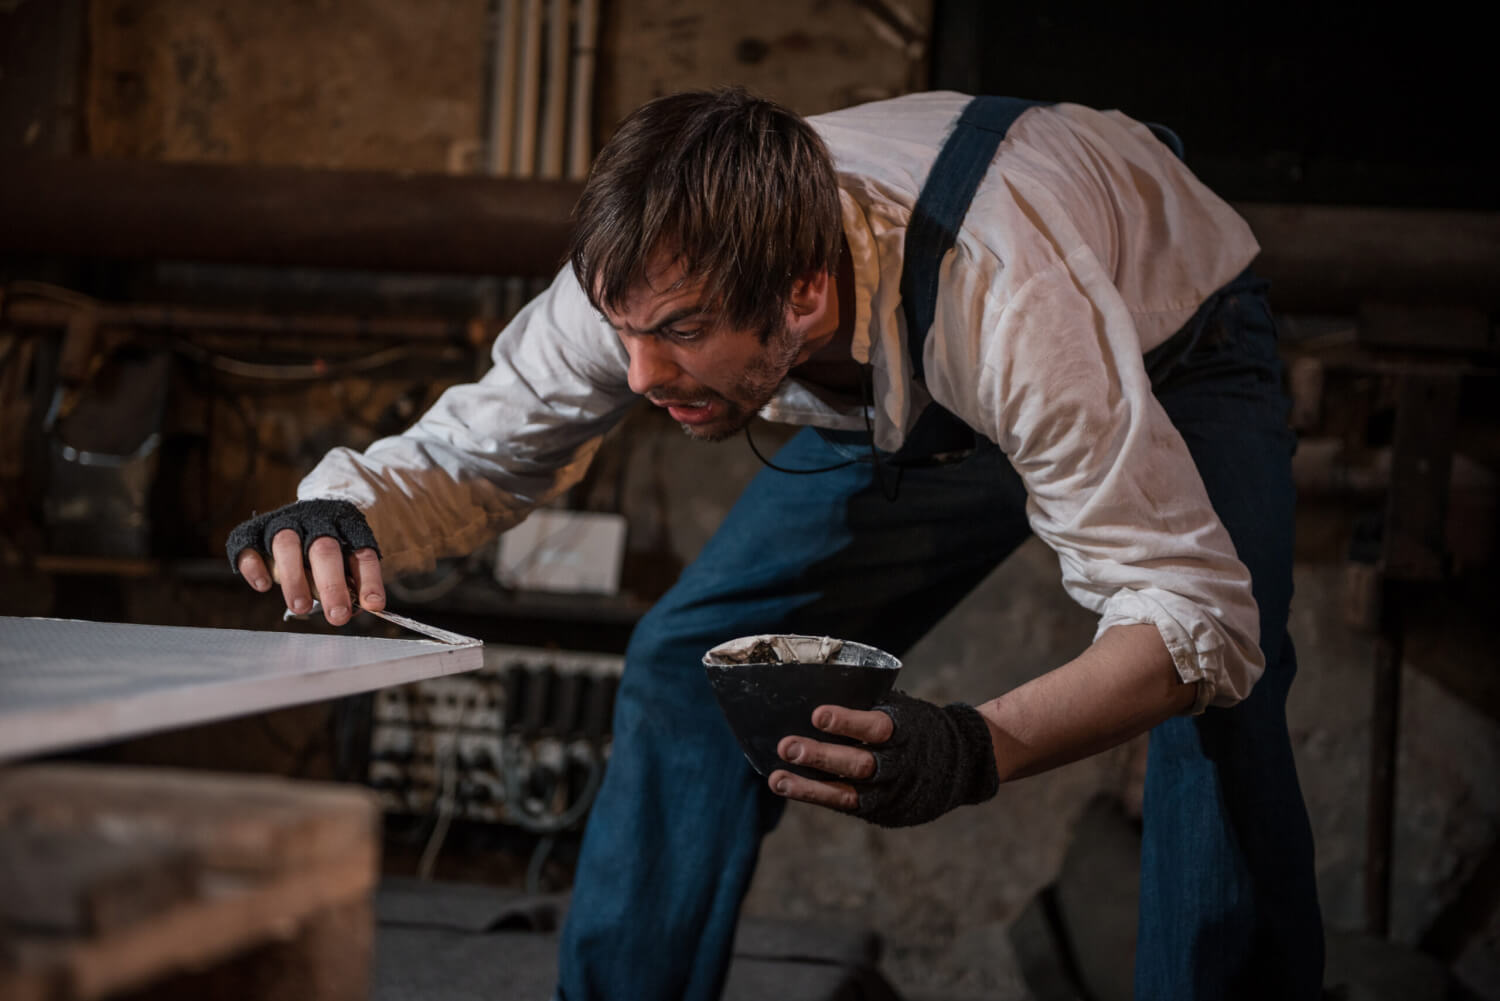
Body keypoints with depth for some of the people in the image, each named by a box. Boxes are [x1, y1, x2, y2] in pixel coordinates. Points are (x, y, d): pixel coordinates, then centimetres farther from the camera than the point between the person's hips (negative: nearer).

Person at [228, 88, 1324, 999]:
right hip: (912, 395, 5)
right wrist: (341, 516, -39)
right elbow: (471, 453, -15)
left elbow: (1198, 611, -44)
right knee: (697, 660, -8)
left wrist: (978, 749, -61)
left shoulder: (1009, 306, -47)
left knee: (1220, 703, -29)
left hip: (1172, 349, -4)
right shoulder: (659, 279, -30)